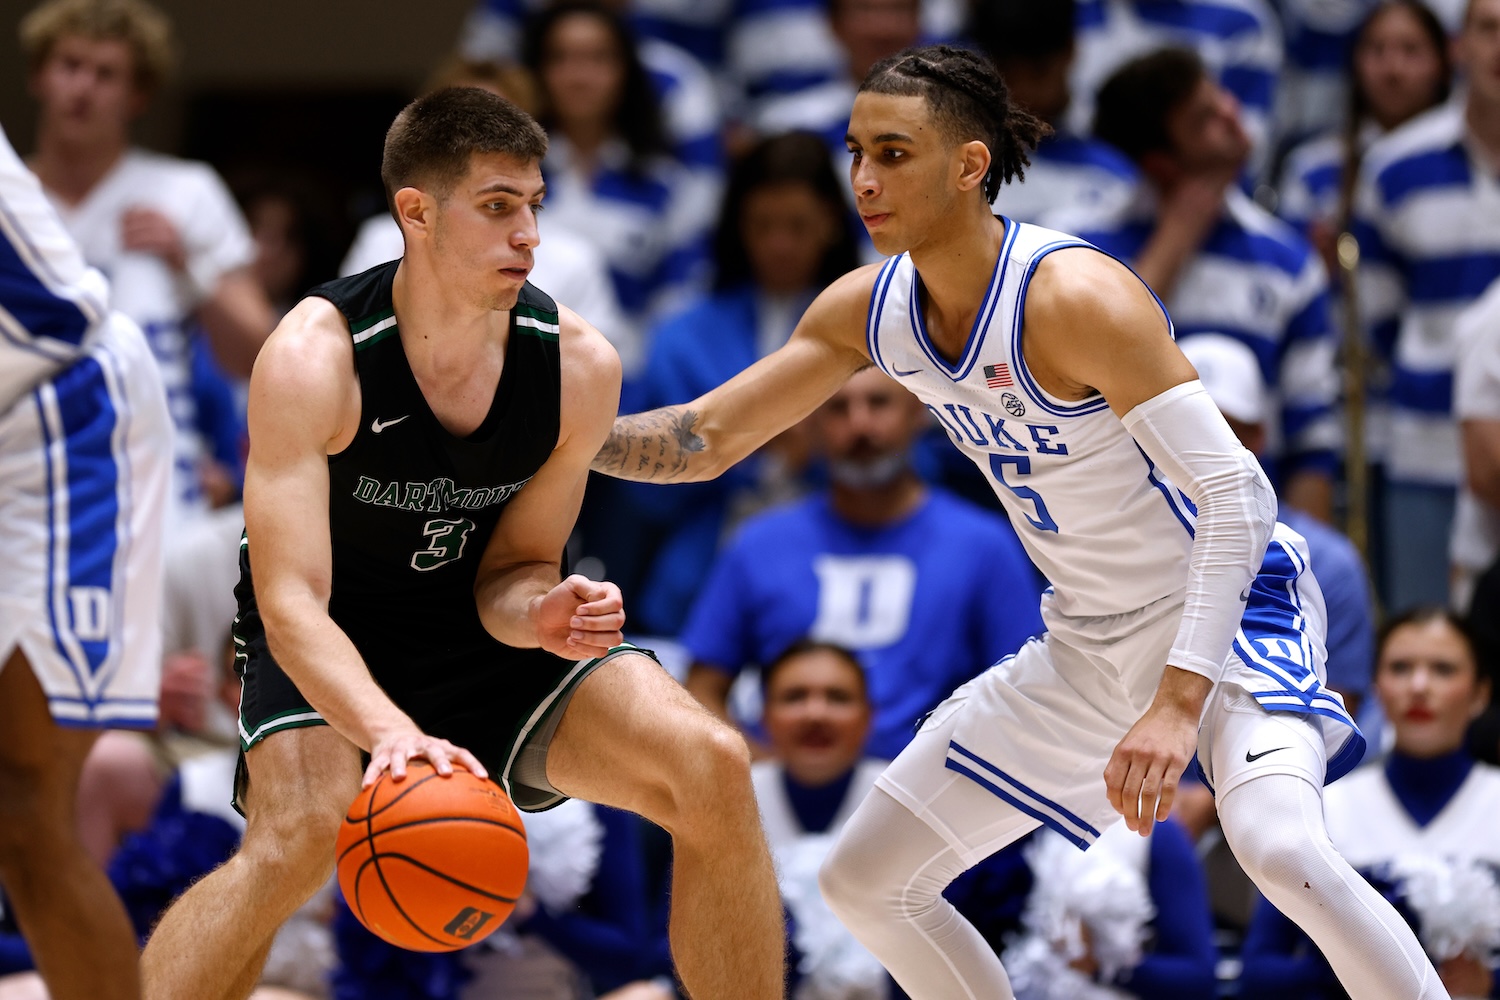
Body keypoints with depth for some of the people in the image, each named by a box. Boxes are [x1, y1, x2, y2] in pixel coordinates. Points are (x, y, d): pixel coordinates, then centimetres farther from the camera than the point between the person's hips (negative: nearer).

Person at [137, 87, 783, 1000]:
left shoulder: (579, 365, -15)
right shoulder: (314, 359, -27)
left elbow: (509, 573, -4)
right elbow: (291, 603, -34)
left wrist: (544, 615, -30)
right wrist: (388, 731, -52)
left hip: (485, 634, 4)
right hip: (334, 647, -4)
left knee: (714, 768, -16)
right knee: (301, 831, -35)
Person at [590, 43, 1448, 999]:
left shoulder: (1072, 297, -27)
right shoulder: (870, 310, -4)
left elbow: (1238, 493, -31)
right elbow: (704, 437, 6)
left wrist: (1178, 701, -39)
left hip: (1228, 612, -8)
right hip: (1086, 650, 8)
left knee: (1280, 849, -36)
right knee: (865, 883, 8)